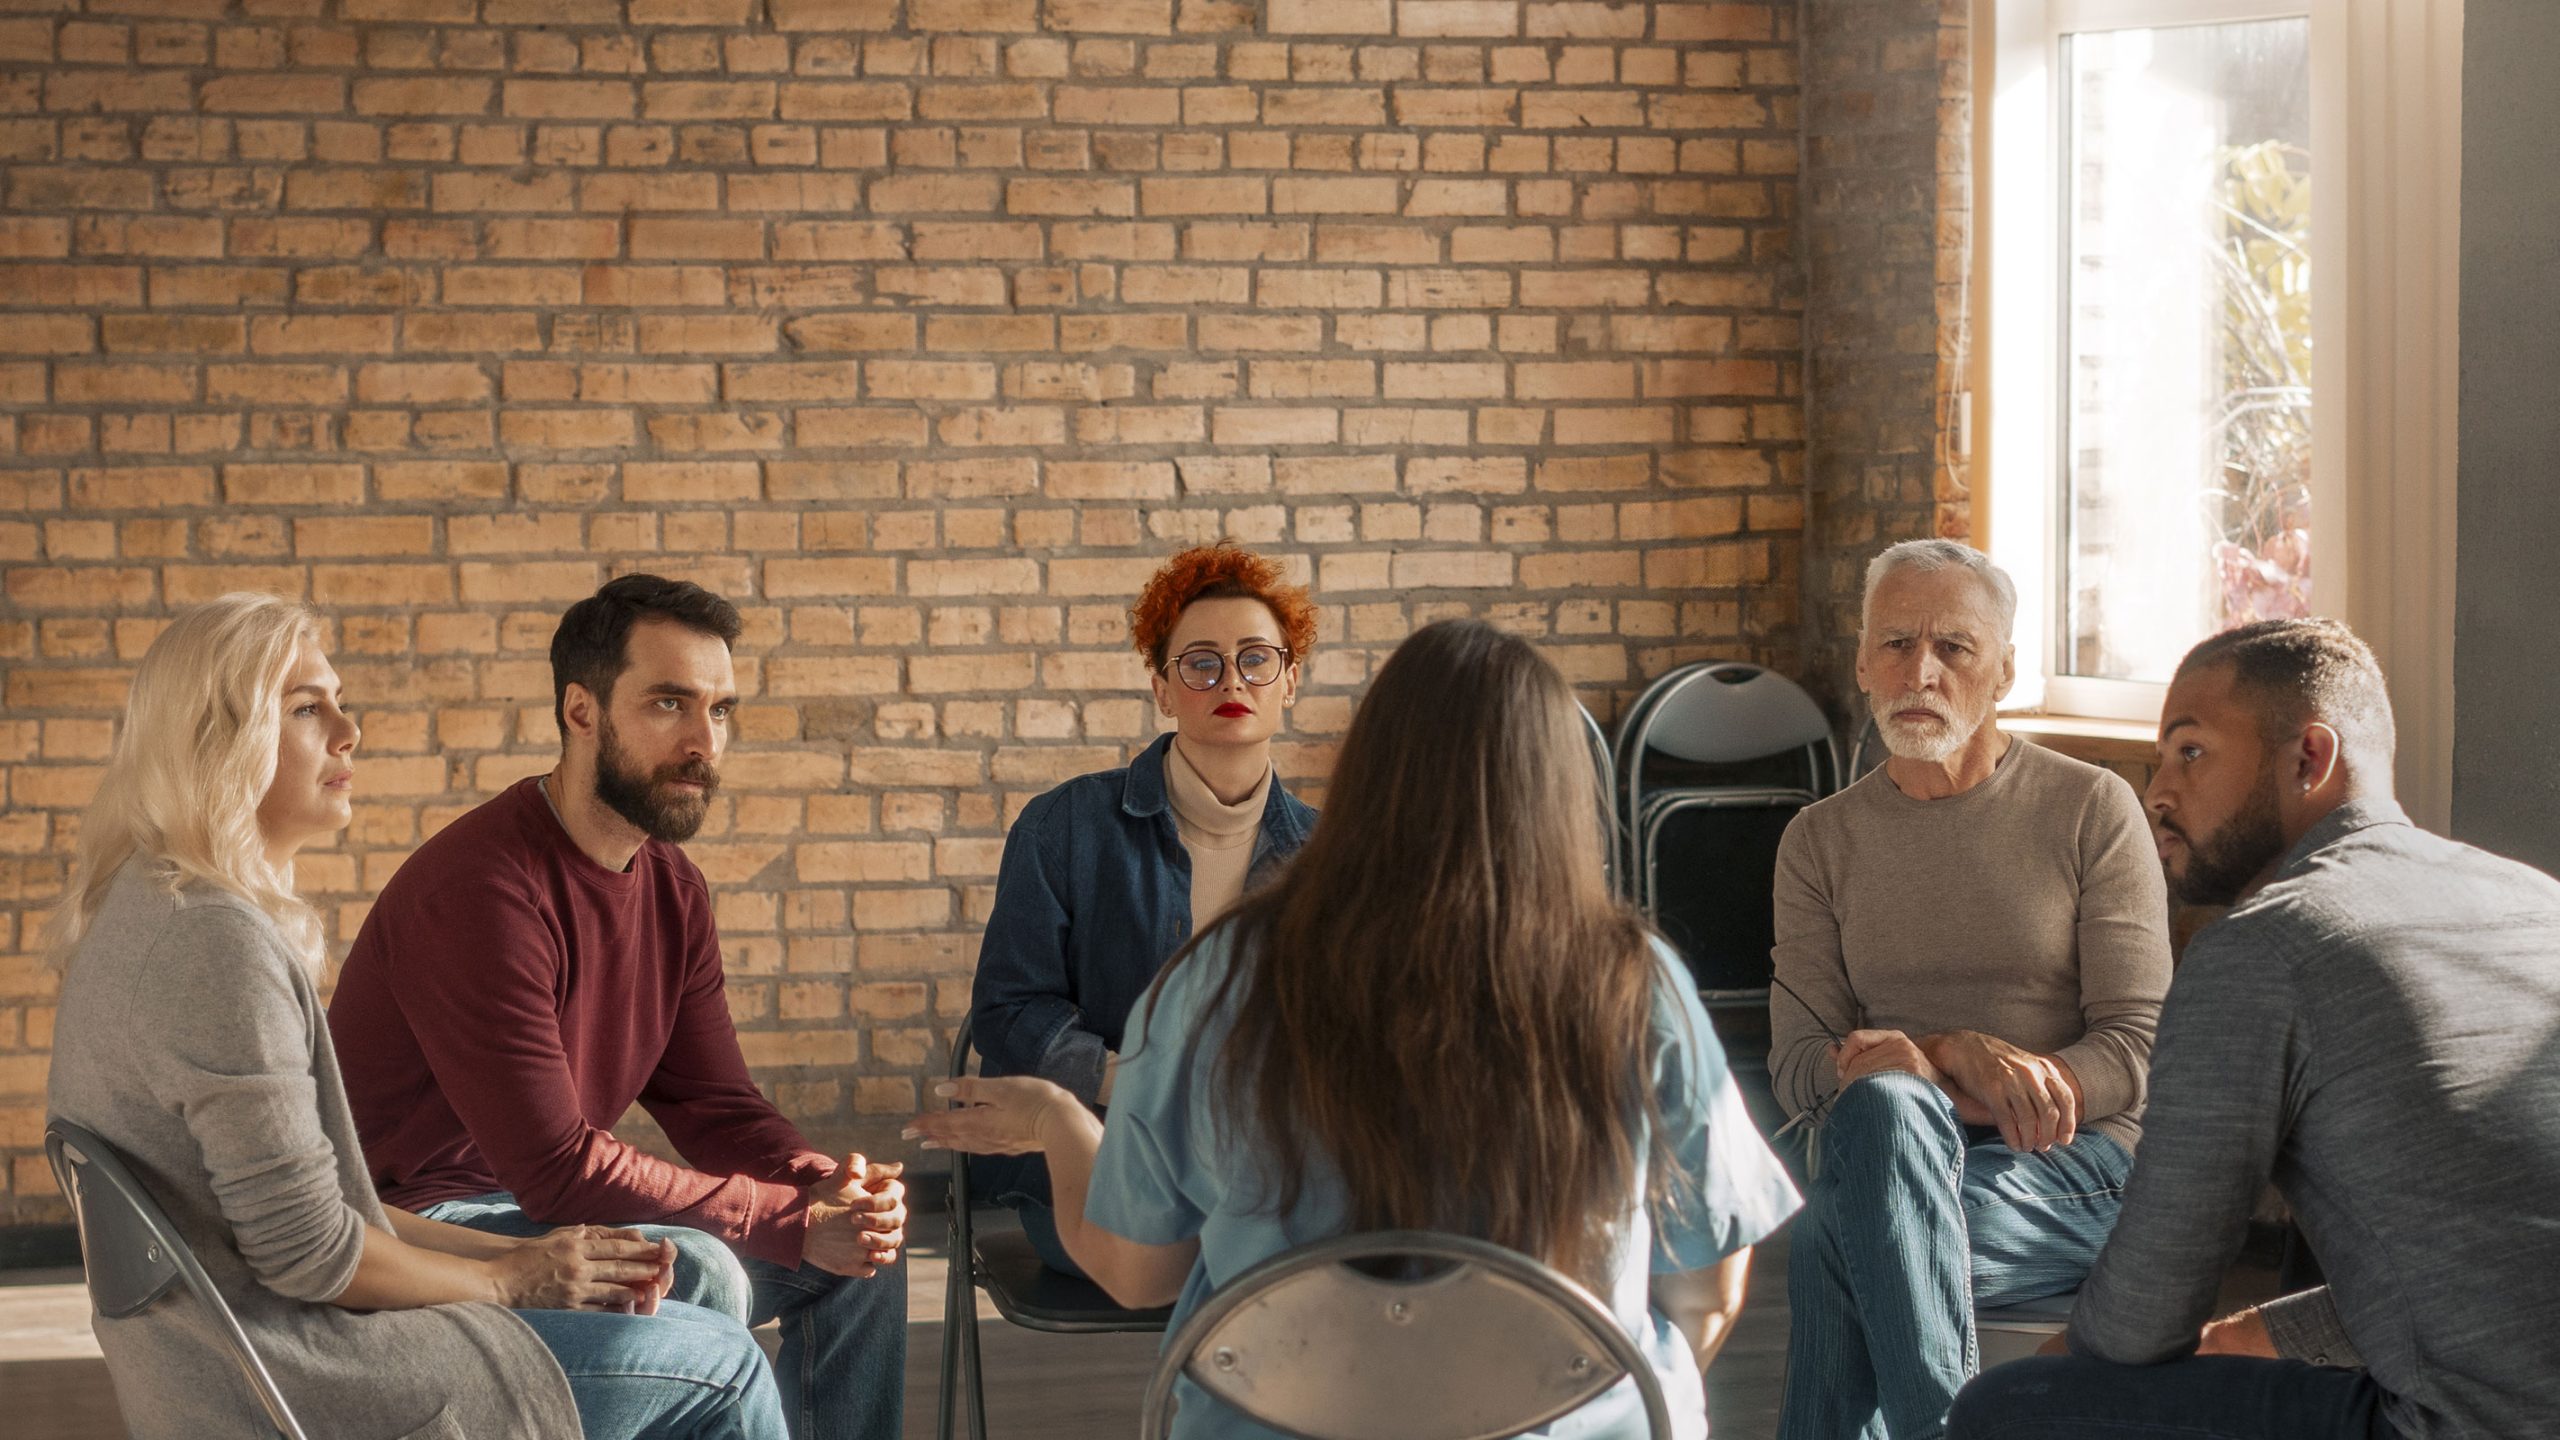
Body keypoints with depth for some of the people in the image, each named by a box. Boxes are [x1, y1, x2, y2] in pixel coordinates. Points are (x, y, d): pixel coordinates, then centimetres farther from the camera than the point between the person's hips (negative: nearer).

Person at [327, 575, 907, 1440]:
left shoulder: (673, 889, 6)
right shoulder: (483, 889, -25)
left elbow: (713, 1105, 6)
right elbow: (555, 1166, -27)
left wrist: (826, 1187, -17)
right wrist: (794, 1219, -24)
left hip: (544, 1205, 9)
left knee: (859, 1257, 3)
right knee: (695, 1272, -31)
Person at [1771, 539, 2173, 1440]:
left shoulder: (2093, 810, 5)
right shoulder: (1820, 842, 14)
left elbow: (2136, 1052, -2)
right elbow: (1799, 1065, 5)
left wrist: (1920, 1058, -16)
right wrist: (1963, 1061, -16)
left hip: (2077, 1165, -2)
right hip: (1888, 1160, 2)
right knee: (1882, 1107, -37)